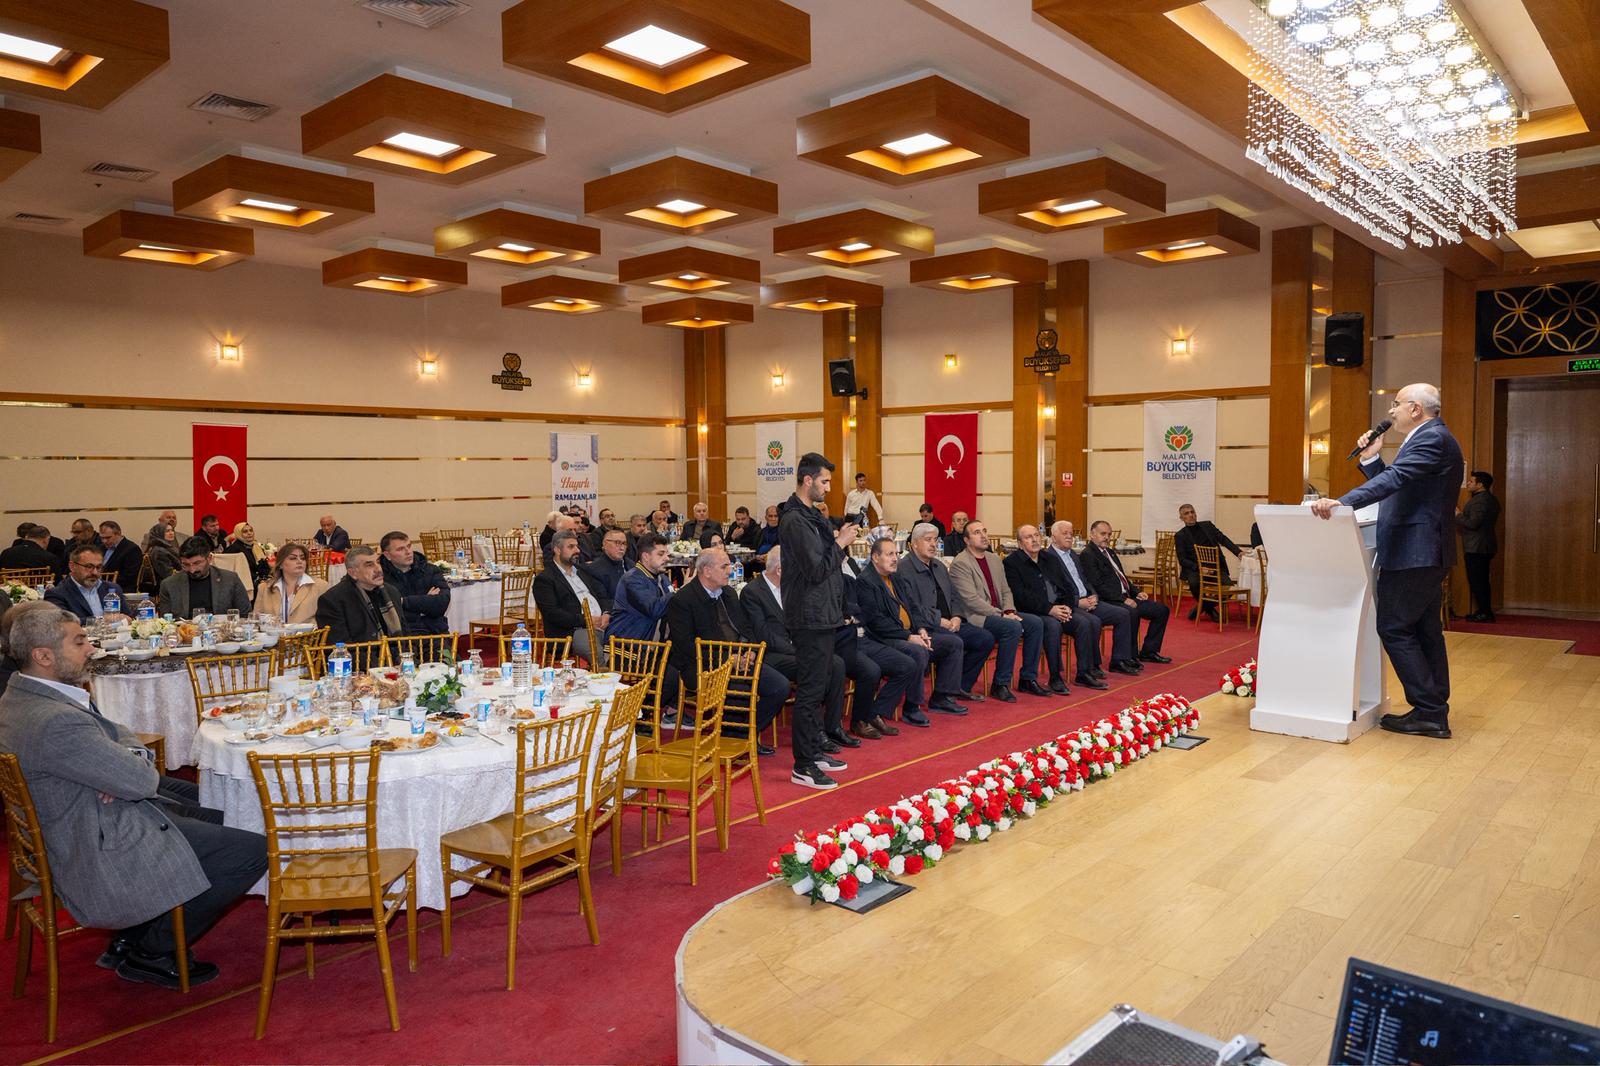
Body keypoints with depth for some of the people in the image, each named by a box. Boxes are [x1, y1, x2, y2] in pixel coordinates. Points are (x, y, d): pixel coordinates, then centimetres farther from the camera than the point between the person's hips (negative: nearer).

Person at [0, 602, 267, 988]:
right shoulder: (56, 723, -31)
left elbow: (121, 736, 9)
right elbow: (141, 780, -25)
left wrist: (127, 761, -13)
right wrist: (137, 766, -3)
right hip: (101, 857, -11)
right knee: (255, 851, -11)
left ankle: (132, 937, 24)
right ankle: (151, 953, 9)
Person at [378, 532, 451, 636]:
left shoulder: (431, 571, 14)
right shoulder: (381, 577, 3)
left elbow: (442, 603, -1)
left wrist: (404, 602, -4)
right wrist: (426, 601, 0)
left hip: (433, 631, 3)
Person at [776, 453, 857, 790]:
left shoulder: (811, 515, 14)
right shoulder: (795, 520, -18)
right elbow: (816, 570, -21)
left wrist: (838, 538, 5)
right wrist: (839, 543, -13)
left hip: (822, 614, 11)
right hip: (811, 617, -11)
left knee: (819, 684, 18)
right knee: (810, 689, -5)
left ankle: (815, 749, 30)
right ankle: (803, 766, 3)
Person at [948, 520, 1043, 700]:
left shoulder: (994, 559, 16)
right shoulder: (960, 563, -10)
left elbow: (1006, 591, 17)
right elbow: (971, 600, -18)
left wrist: (1009, 611, -5)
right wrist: (1001, 615, -19)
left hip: (998, 613, 8)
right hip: (975, 617, -8)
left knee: (1036, 622, -10)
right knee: (1013, 627, -29)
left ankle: (1028, 679, 0)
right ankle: (1000, 684, -17)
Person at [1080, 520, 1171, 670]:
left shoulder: (1109, 552, 21)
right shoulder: (1087, 555, -10)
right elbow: (1098, 585, -18)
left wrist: (1136, 592, 9)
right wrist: (1123, 599, -20)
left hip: (1125, 597, 10)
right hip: (1108, 601, -10)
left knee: (1161, 609, 6)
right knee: (1131, 612, -37)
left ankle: (1148, 652, 16)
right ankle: (1119, 660, -33)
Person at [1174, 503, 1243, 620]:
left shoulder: (1208, 525, 14)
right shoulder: (1180, 536, 4)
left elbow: (1223, 539, 5)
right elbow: (1182, 560, -4)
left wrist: (1238, 552, -12)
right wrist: (1199, 567, -20)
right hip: (1194, 569, -3)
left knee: (1228, 586, -23)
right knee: (1194, 583, -35)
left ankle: (1205, 606, 3)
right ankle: (1205, 606, -3)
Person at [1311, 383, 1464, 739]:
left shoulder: (1432, 438, -14)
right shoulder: (1429, 439, 20)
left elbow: (1394, 479, -29)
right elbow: (1395, 487, 17)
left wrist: (1341, 502, -39)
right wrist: (1371, 459, 5)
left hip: (1412, 552, -11)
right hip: (1425, 552, 11)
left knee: (1394, 628, -7)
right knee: (1425, 631, 14)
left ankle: (1428, 712, -3)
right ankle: (1436, 714, 21)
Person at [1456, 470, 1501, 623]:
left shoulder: (1480, 499, -17)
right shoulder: (1491, 499, 16)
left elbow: (1473, 523, -24)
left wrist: (1458, 516, -10)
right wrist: (1463, 515, 15)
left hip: (1476, 547, -10)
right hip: (1485, 546, 10)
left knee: (1476, 581, -6)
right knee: (1481, 580, 15)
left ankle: (1484, 613, -4)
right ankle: (1485, 612, 19)